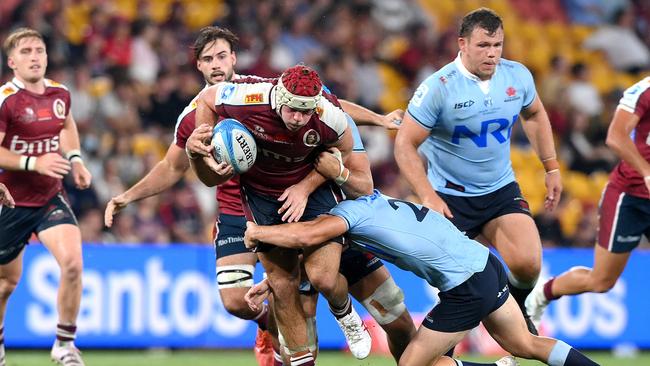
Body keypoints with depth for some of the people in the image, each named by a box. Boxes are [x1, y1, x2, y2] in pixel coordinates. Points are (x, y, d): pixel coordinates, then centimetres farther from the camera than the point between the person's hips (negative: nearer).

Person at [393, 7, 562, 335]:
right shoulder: (439, 87, -19)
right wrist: (428, 197, -24)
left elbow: (534, 116, 18)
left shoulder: (517, 75, -5)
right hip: (450, 197, -3)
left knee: (528, 265, -15)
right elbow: (405, 144, -15)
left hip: (502, 190, 3)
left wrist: (551, 168, 16)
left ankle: (516, 309, 18)